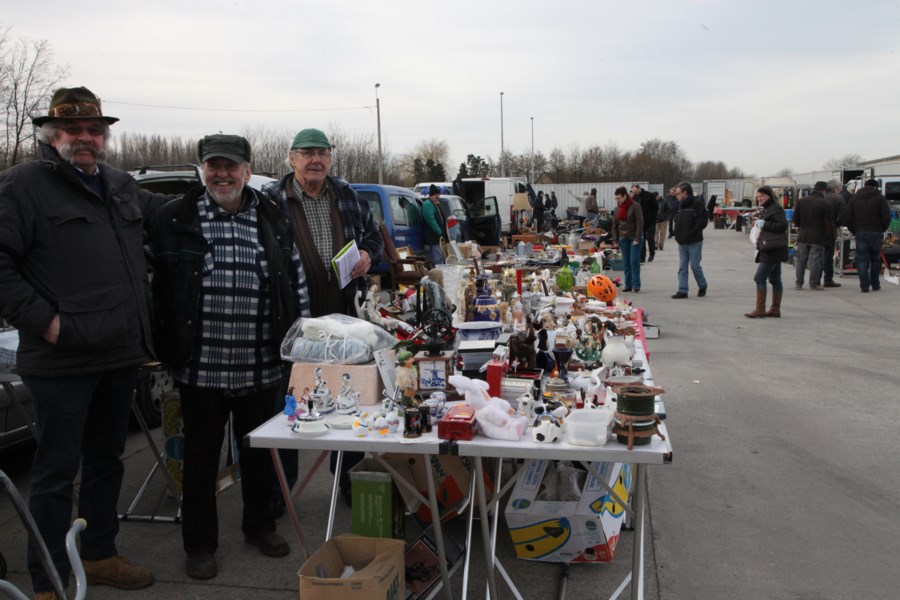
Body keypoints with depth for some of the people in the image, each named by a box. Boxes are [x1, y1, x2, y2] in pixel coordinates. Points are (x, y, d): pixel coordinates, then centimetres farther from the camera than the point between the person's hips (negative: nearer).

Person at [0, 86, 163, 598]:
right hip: (62, 362, -7)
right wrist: (42, 320, -17)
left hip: (121, 357, 7)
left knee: (107, 461, 19)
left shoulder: (124, 187, 13)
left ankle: (100, 555, 36)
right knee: (58, 472, 4)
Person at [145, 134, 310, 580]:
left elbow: (297, 283, 10)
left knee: (259, 451, 16)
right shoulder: (173, 220, -1)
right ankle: (200, 544, 27)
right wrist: (163, 342, 0)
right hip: (200, 367, -2)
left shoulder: (273, 221, 5)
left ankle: (259, 526, 37)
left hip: (262, 370, 2)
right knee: (201, 456, 11)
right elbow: (149, 279, 4)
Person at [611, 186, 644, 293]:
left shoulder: (635, 206, -8)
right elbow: (614, 224, 14)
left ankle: (636, 285, -4)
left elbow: (640, 223, -12)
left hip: (634, 238, -5)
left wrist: (637, 239, -16)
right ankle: (628, 285, 10)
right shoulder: (618, 208, 9)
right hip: (623, 239, 5)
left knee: (634, 261, -7)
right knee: (626, 263, 6)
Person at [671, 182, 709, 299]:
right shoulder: (681, 206, 14)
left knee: (695, 265, 1)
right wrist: (677, 234, 5)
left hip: (694, 242, -7)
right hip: (682, 243, 7)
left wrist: (690, 233, -19)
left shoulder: (697, 205, -10)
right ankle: (682, 291, 5)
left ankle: (702, 286, 23)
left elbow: (702, 222, -16)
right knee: (682, 267, 4)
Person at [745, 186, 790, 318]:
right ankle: (775, 309, 14)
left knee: (760, 278, -11)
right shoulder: (768, 209, 20)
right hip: (771, 249, 11)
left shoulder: (775, 208, -11)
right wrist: (760, 240, 15)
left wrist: (764, 224, -18)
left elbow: (783, 225, -20)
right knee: (775, 279, 10)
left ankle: (760, 310, -9)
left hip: (773, 249, -11)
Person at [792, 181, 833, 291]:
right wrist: (830, 235, 5)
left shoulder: (801, 201, 4)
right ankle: (813, 284, 3)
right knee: (815, 261, 1)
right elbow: (829, 223, -8)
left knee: (801, 261, 10)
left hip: (803, 236, 4)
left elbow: (795, 219, 9)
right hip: (818, 237, -4)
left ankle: (799, 284, 11)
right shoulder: (824, 204, -9)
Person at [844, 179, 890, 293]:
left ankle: (864, 286, -3)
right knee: (875, 259, 11)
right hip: (876, 232, -1)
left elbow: (848, 218, 4)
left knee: (862, 260, 1)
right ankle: (875, 284, 16)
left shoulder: (854, 198, 8)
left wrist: (853, 230, 12)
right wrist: (883, 229, 10)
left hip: (860, 233, 1)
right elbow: (886, 216, -5)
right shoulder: (880, 198, 0)